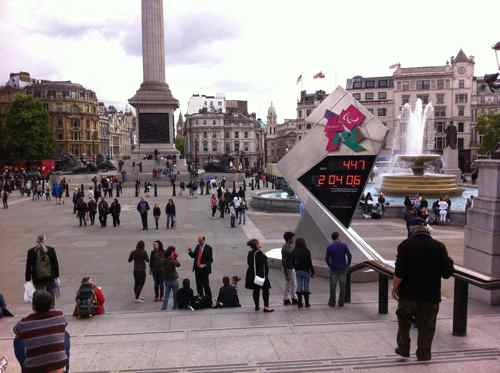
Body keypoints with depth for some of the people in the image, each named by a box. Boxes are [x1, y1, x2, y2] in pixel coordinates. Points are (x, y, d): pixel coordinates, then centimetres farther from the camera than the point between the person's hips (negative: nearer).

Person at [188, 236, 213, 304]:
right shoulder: (197, 246, 10)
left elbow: (210, 259, -8)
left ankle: (209, 300, 3)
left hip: (204, 269, -6)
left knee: (206, 285, -4)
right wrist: (190, 251, -7)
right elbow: (193, 256, 12)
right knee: (199, 285, 9)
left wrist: (204, 265, -19)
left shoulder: (208, 248, -7)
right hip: (197, 268, 6)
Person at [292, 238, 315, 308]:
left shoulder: (294, 251, -1)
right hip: (306, 271, -3)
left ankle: (300, 303, 12)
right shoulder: (306, 251, -12)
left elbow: (292, 262, 3)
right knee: (306, 287, 5)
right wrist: (312, 271, -5)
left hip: (298, 271, 3)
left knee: (299, 286, 10)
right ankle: (307, 303, 11)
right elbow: (309, 262, -12)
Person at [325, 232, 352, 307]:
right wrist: (347, 265, 7)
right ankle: (341, 302, 12)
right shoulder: (344, 245, -4)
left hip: (333, 269, -1)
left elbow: (326, 258, -2)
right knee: (342, 286, 9)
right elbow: (349, 256, -4)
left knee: (333, 286, 7)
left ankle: (332, 302, 11)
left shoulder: (329, 247, -6)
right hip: (342, 269, 1)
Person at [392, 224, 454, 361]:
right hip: (430, 294, 1)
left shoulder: (405, 245, -6)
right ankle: (424, 354, 20)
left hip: (408, 293, -1)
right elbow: (447, 272, -1)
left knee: (404, 321, 20)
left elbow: (399, 272, -14)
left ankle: (403, 348, 22)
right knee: (426, 326, 13)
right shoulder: (439, 246, -1)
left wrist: (394, 287, -3)